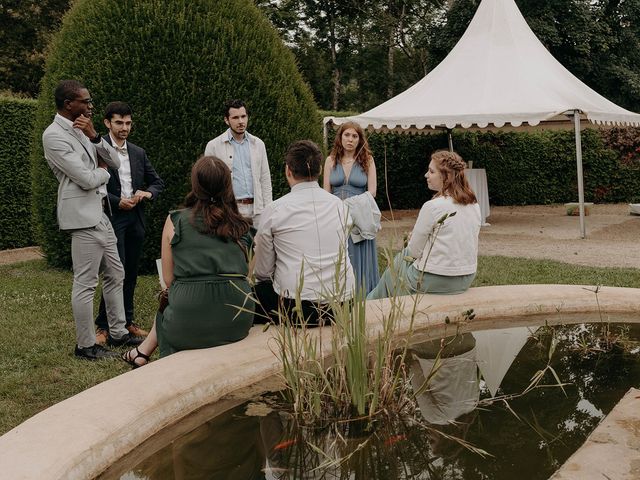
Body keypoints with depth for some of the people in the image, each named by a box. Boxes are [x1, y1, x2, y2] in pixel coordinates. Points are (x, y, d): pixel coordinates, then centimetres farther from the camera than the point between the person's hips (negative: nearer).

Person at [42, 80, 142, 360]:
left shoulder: (81, 130, 14)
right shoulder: (54, 135, -13)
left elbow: (115, 163, 8)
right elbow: (87, 179, -19)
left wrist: (93, 136, -6)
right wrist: (103, 171, 2)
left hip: (100, 214, 10)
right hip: (83, 215, -9)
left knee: (115, 275, 15)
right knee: (86, 283, -3)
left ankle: (117, 333, 26)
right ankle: (85, 346, 7)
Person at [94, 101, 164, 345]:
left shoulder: (139, 153, 13)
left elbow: (158, 182, 19)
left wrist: (147, 193, -2)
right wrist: (117, 201, -13)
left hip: (135, 218, 6)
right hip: (112, 218, -6)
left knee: (131, 272, 10)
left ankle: (127, 321, 20)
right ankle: (104, 325, 1)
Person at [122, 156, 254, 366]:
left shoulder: (175, 221, 1)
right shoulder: (241, 226, 8)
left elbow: (168, 279, 4)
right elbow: (245, 273, 13)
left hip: (190, 323, -3)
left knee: (165, 311, 30)